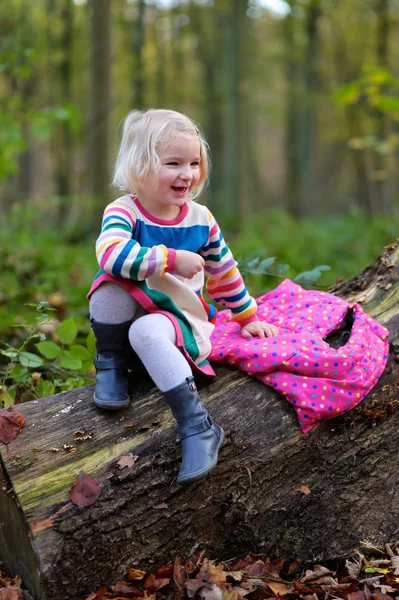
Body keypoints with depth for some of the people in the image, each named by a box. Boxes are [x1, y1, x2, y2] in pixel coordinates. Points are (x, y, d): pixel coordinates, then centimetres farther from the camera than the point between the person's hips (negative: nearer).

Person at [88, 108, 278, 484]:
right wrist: (173, 259, -34)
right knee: (111, 283, -32)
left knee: (148, 332, -36)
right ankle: (111, 365, -10)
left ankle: (197, 427, -36)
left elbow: (224, 273, 15)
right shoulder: (123, 212, -12)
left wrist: (247, 318, 23)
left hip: (178, 317, 0)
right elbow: (112, 254, -36)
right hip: (128, 313, 0)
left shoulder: (201, 220, 0)